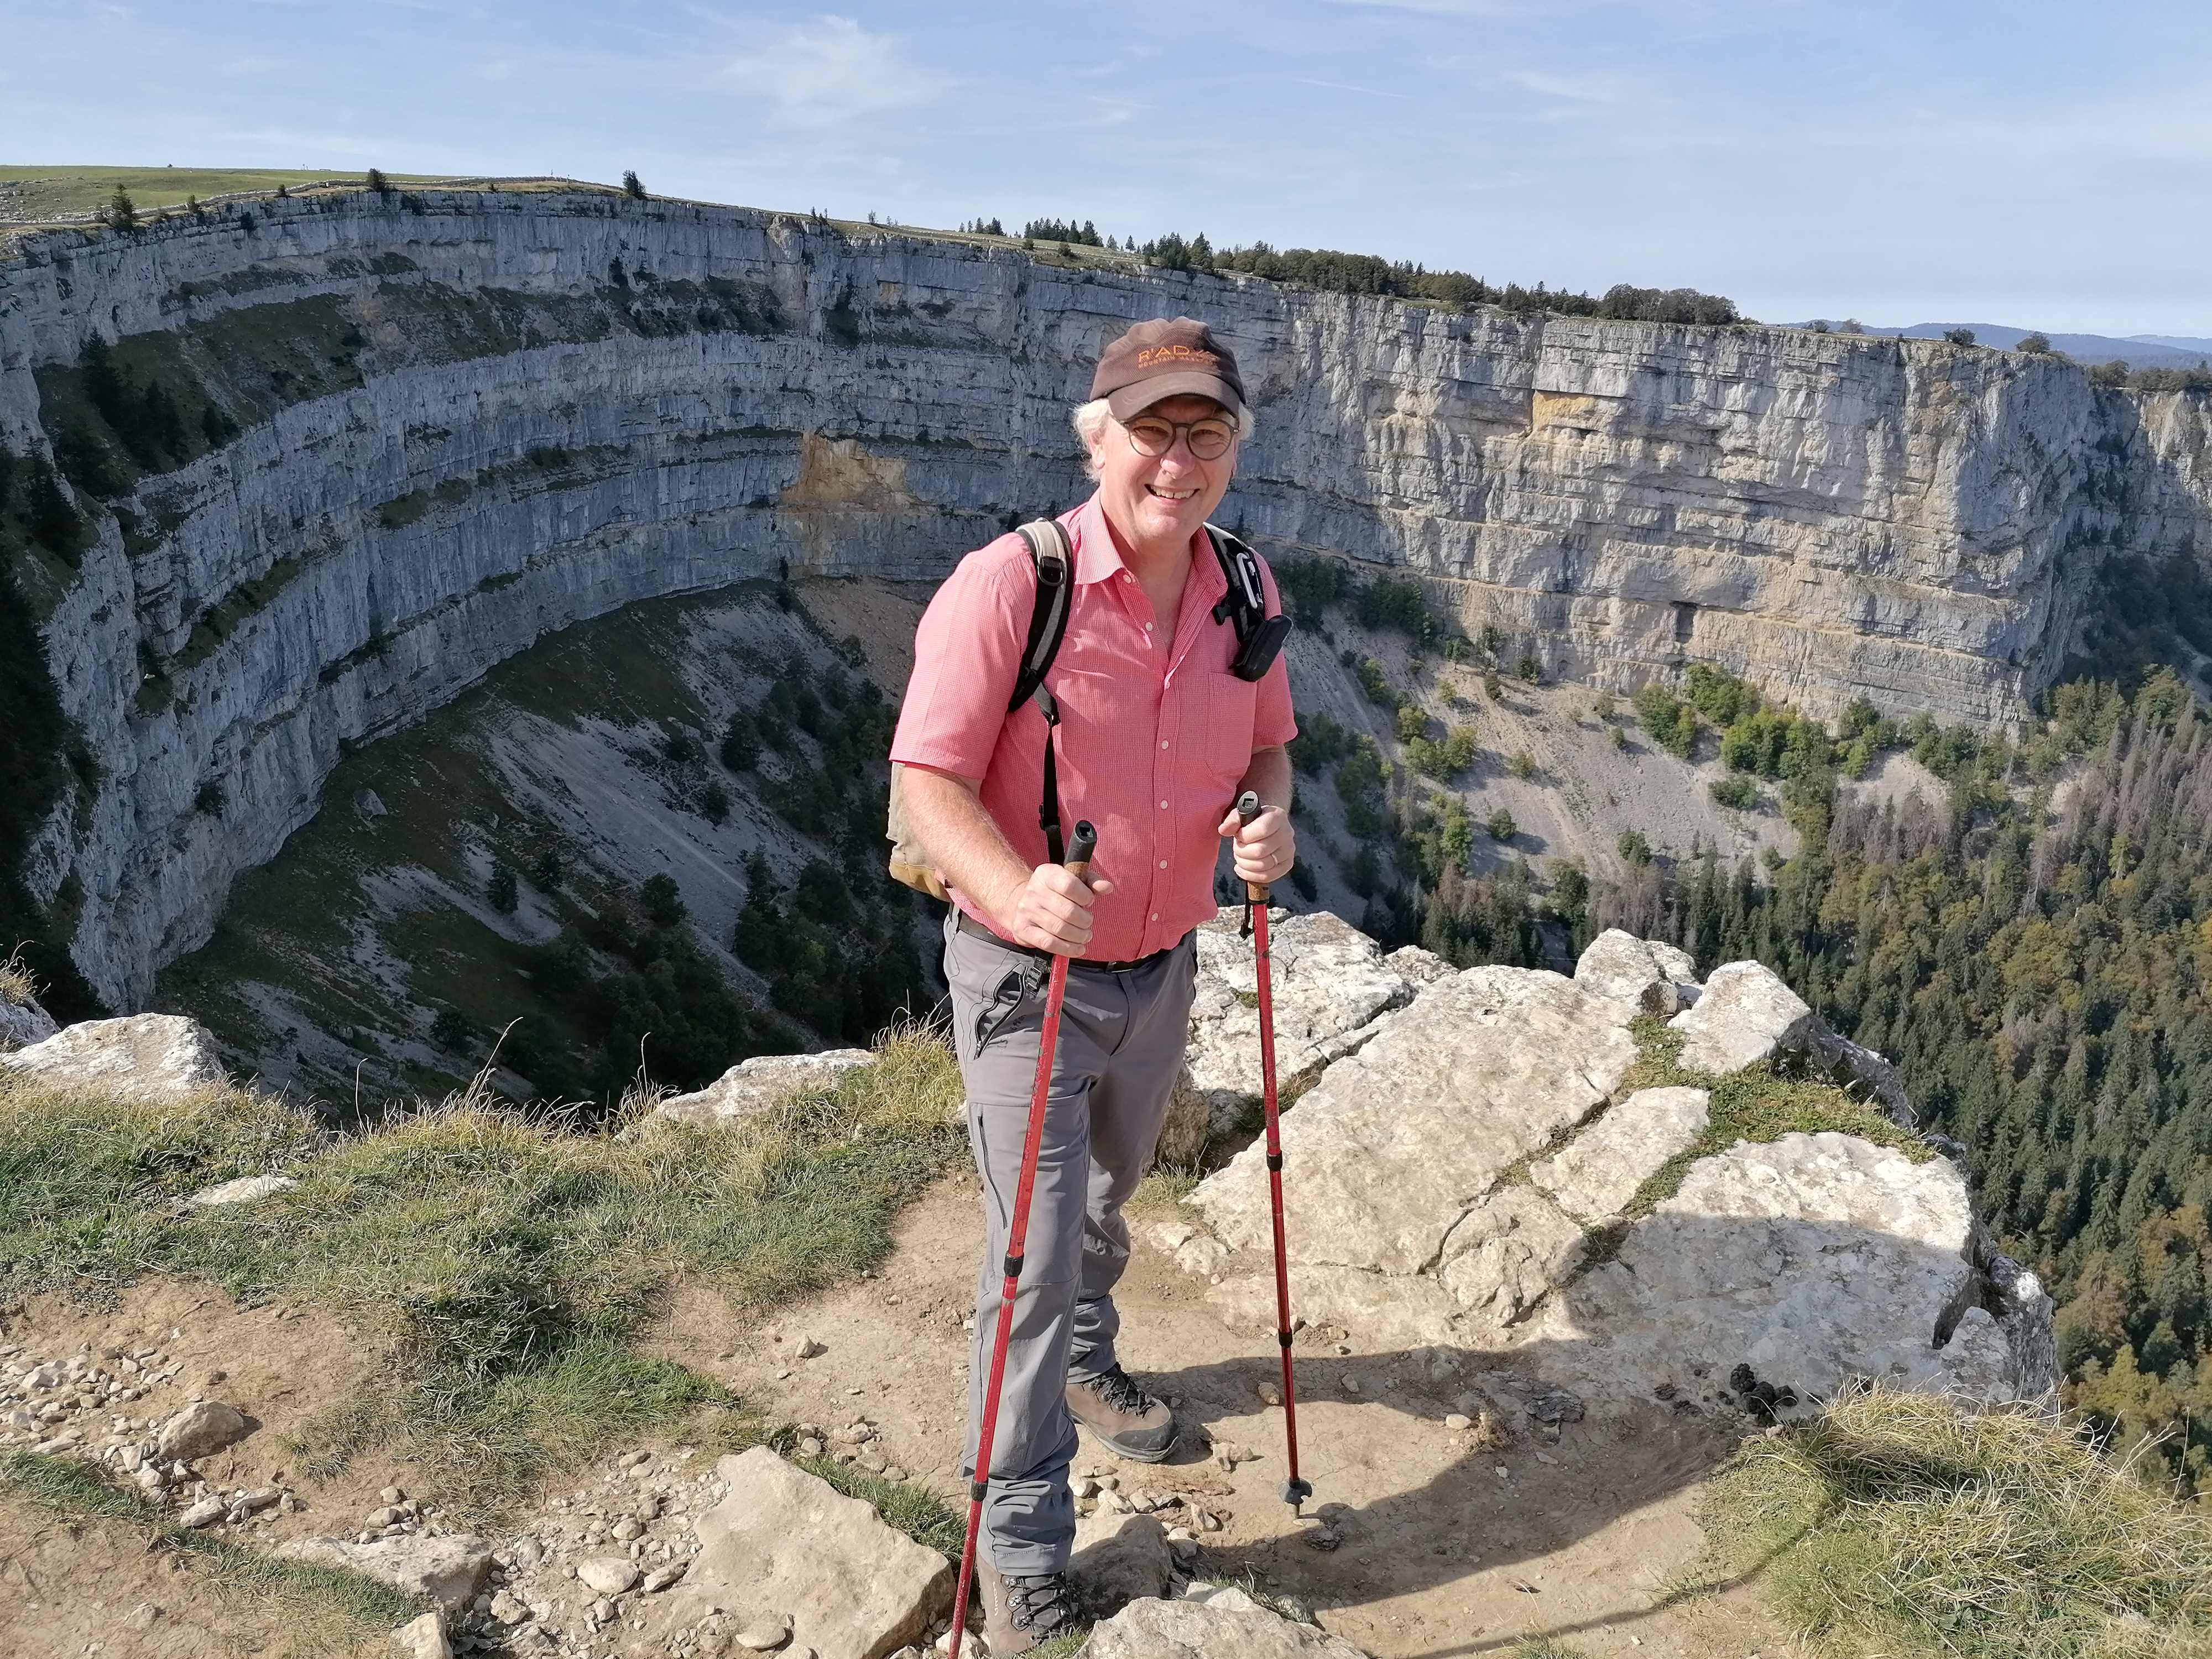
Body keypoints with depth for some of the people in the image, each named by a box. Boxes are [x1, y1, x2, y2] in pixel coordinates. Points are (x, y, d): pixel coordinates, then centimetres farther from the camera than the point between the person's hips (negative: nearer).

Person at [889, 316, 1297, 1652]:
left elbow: (1266, 740, 9)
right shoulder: (1010, 584, -23)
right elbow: (928, 777, -23)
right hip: (1026, 976, -6)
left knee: (1109, 1200, 29)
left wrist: (1272, 816, -14)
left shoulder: (1241, 590, -5)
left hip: (1162, 967, 6)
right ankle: (1023, 1541, 18)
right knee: (1037, 1253, -3)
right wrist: (1014, 892, -41)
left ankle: (1085, 1363, 58)